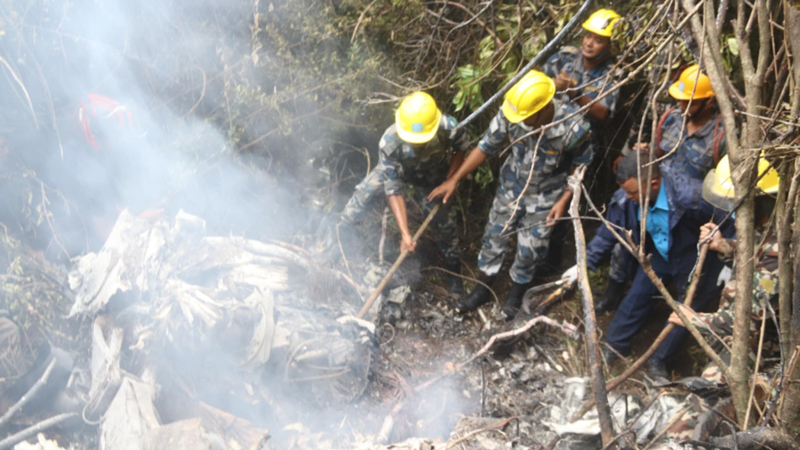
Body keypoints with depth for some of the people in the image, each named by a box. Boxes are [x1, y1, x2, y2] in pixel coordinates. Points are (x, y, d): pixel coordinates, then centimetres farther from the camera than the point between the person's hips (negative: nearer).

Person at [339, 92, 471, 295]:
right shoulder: (389, 143, -42)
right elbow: (393, 190, -33)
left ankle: (453, 269, 29)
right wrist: (405, 233, -36)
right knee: (362, 195, 0)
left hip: (430, 177, 0)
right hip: (395, 170, 0)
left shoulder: (449, 128, -41)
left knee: (444, 221, 2)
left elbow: (462, 147, -14)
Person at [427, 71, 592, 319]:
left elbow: (581, 164, -13)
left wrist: (564, 200, -15)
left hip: (545, 196, -2)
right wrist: (454, 180, -10)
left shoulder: (573, 127, -33)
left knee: (529, 250, 11)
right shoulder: (509, 114, -27)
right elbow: (486, 147, -12)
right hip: (511, 187, 2)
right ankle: (482, 289, 38)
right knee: (494, 238, 14)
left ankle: (515, 294, 40)